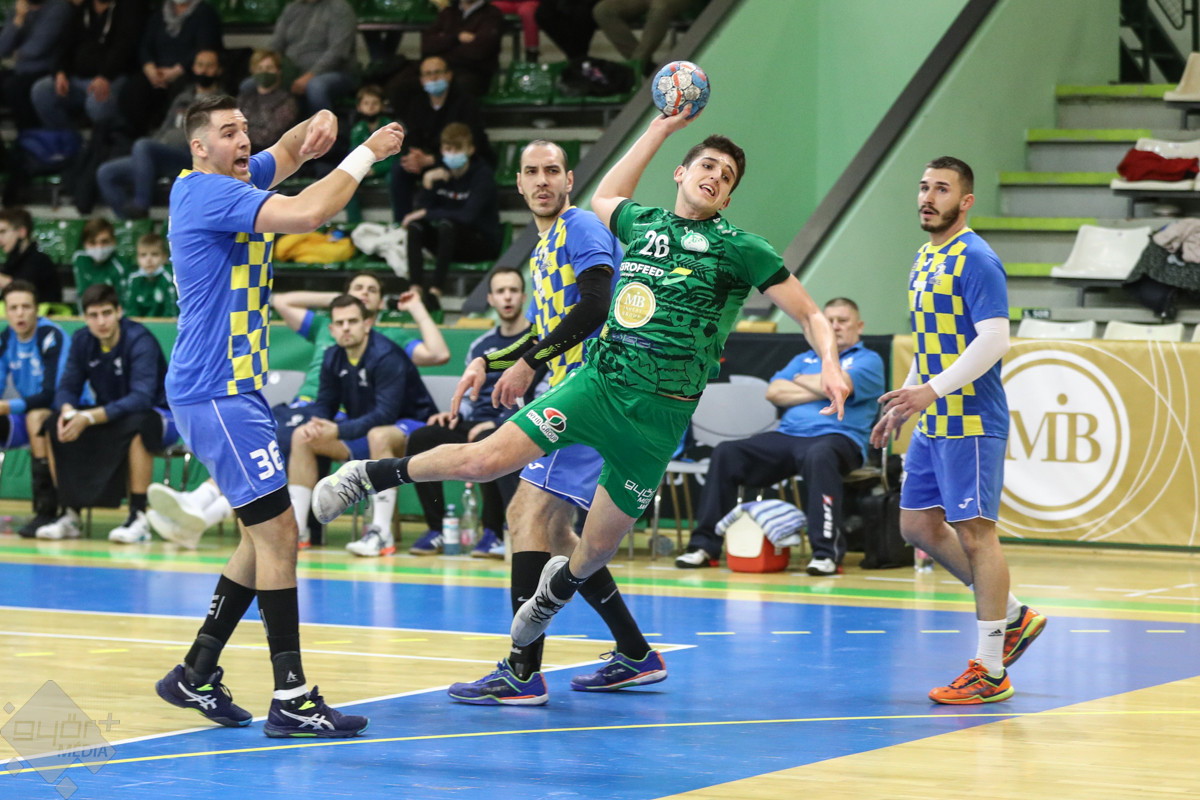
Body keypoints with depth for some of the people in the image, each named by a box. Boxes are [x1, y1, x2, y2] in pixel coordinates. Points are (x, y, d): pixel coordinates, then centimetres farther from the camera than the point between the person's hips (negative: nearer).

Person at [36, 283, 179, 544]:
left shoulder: (140, 341, -24)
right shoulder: (82, 341, -5)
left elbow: (141, 398, -34)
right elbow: (68, 387, -2)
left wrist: (89, 418, -43)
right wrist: (67, 410, -29)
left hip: (159, 417, -6)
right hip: (109, 414, 6)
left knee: (137, 425, -40)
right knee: (55, 425, -15)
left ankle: (139, 517, -33)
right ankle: (70, 515, -10)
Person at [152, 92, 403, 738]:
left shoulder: (229, 183, 13)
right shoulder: (207, 191, -15)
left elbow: (282, 157, 26)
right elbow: (309, 213, -26)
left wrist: (312, 130, 2)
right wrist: (365, 154, -14)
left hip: (236, 390, 10)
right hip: (216, 393, -10)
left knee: (266, 535, 13)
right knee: (277, 530, -12)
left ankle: (196, 674, 19)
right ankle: (291, 701, -12)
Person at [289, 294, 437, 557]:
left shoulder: (387, 357, -24)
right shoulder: (333, 358, -1)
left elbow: (385, 414, -31)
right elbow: (325, 403, 4)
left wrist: (338, 431, -37)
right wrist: (316, 424, -21)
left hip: (411, 427, -8)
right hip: (363, 430, 8)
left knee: (378, 435, -41)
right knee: (301, 436, -4)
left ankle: (381, 533, -40)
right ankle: (295, 527, -6)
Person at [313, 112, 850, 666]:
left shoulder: (739, 249, 1)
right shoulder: (642, 223, 13)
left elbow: (809, 315, 4)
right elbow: (603, 199, 37)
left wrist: (830, 365, -16)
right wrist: (663, 127, 36)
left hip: (658, 412, -2)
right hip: (597, 381, 2)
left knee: (596, 550, 5)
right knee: (484, 459, -13)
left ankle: (558, 587, 40)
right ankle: (368, 475, 8)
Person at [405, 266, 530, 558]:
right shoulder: (480, 347, 19)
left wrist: (499, 424, -21)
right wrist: (456, 415, 3)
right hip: (478, 425, 6)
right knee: (420, 440, -17)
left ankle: (493, 533, -27)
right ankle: (435, 530, -12)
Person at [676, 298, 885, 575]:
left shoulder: (868, 360, 10)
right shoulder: (805, 359, 28)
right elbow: (774, 392, 10)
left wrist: (802, 380, 7)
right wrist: (819, 389, 1)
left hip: (839, 436, -6)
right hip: (787, 435, 6)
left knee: (818, 456, -42)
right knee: (727, 453, -12)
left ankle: (827, 553, -44)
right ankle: (704, 546, -13)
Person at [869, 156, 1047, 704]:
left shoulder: (976, 261, -14)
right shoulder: (926, 261, 15)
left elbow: (994, 339, -22)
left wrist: (933, 389, -29)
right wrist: (903, 404, 23)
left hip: (970, 421, -10)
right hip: (932, 423, 10)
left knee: (975, 533, -7)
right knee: (919, 524, 12)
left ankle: (989, 671, -2)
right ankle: (1012, 617, 24)